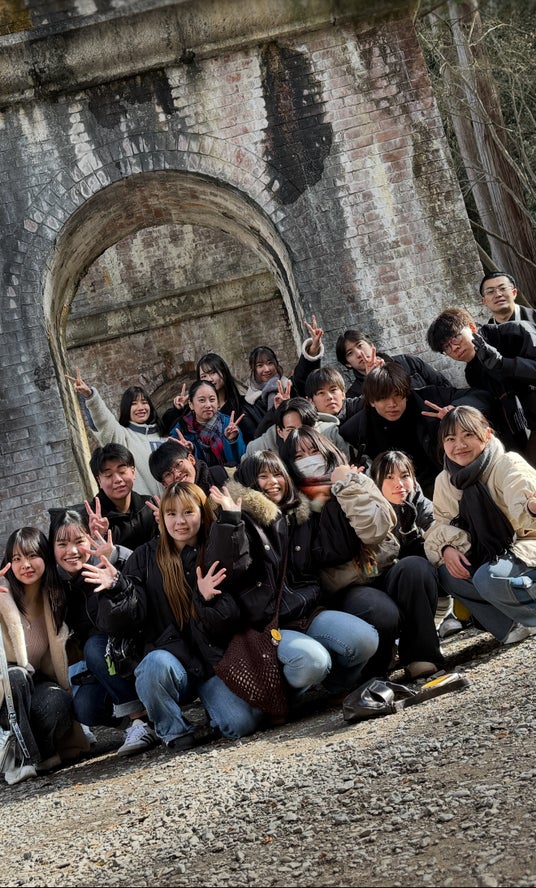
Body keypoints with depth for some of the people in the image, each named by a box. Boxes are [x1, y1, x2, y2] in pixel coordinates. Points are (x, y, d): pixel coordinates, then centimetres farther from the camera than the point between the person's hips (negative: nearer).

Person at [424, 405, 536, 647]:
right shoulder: (445, 480, 1)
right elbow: (441, 523, 7)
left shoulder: (508, 464, -17)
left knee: (489, 579, -33)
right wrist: (446, 548, -15)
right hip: (488, 555, 7)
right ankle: (512, 625, -14)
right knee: (447, 572, -17)